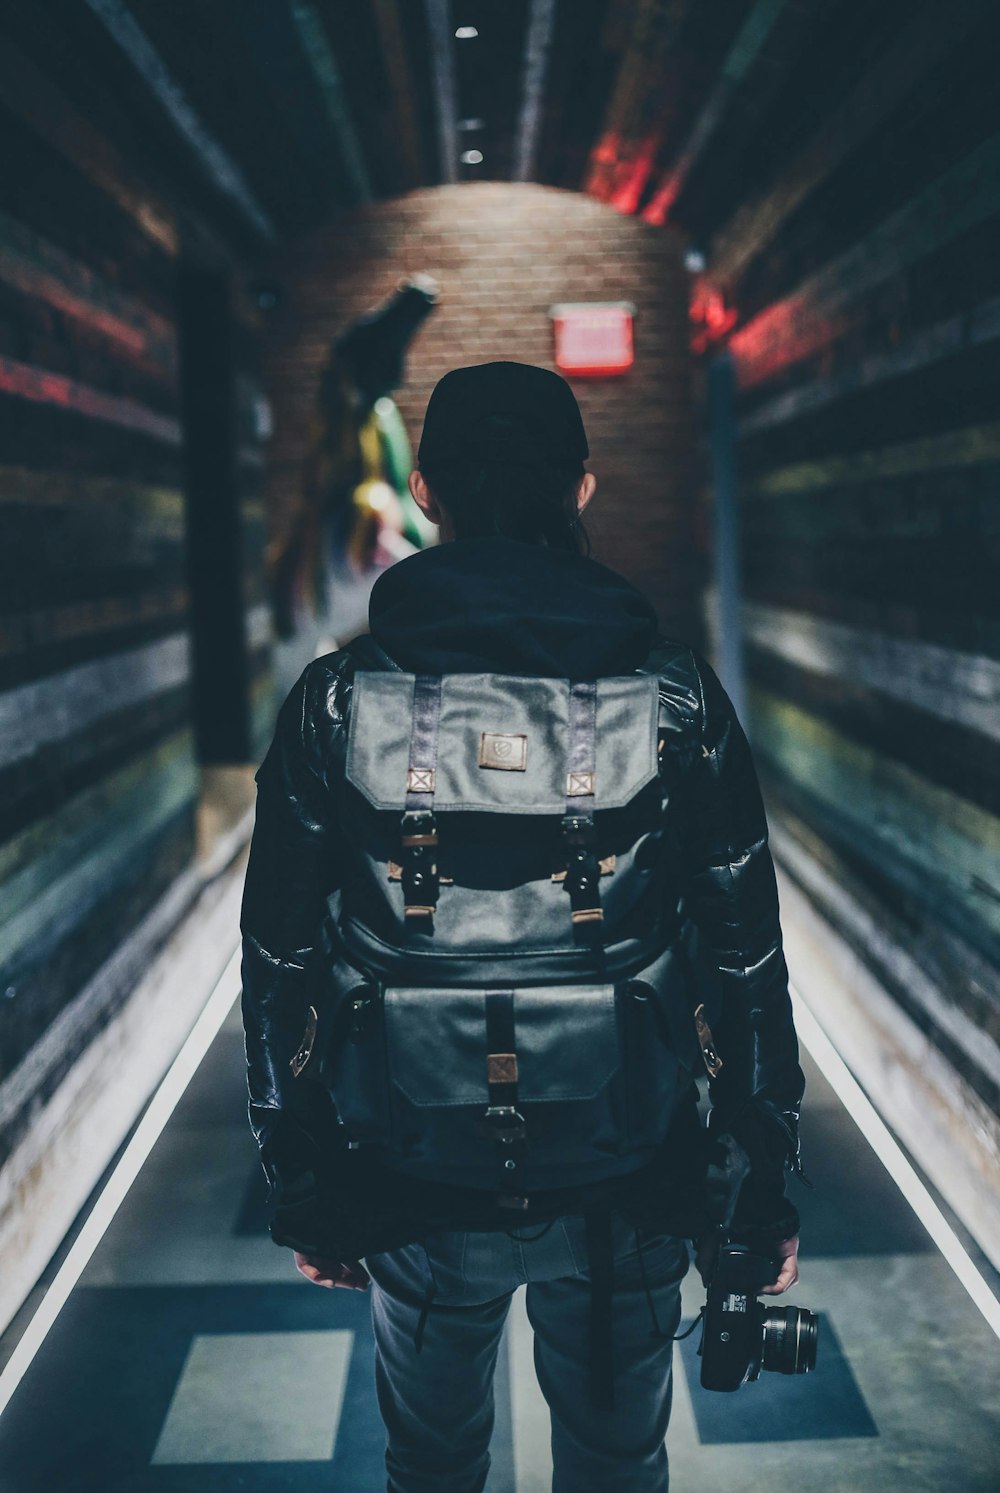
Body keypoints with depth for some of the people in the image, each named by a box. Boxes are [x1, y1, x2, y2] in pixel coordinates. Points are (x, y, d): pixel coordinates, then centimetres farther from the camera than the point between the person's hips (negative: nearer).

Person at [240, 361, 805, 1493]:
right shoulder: (679, 700, -11)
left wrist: (300, 1189, 7)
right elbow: (746, 964, -7)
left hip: (416, 1191, 0)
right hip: (624, 1187, 0)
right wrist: (761, 1188, 5)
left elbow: (278, 970, -5)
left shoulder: (334, 706, -11)